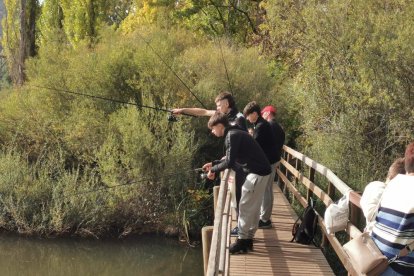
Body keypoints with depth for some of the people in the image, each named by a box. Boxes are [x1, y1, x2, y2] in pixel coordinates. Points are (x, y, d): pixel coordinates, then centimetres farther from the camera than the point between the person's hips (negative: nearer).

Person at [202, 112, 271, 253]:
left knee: (245, 206, -4)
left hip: (257, 173, -10)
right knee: (253, 207, 15)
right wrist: (213, 164, 17)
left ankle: (242, 241, 1)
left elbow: (230, 162, -21)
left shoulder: (232, 136, -16)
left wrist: (213, 170, -8)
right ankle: (248, 239, 22)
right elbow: (231, 158, 23)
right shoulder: (235, 133, 15)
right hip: (260, 171, 10)